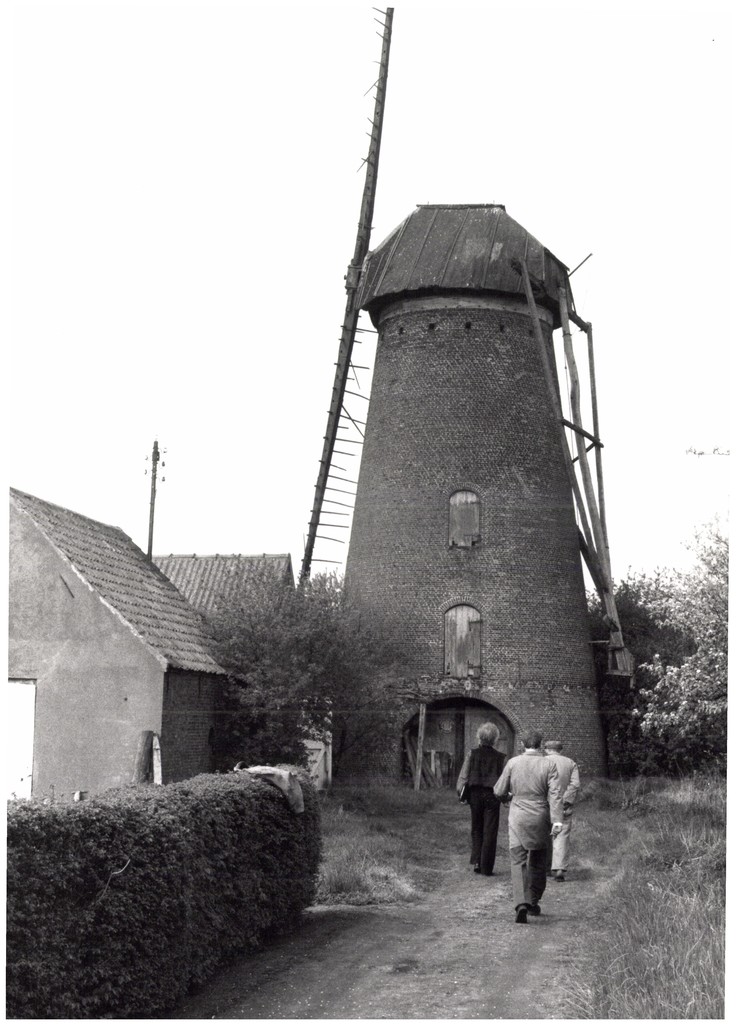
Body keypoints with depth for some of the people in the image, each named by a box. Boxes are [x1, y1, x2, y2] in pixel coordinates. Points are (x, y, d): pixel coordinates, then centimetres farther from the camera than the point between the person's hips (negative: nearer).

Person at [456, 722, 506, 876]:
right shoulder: (500, 758, -4)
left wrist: (460, 792, 6)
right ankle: (486, 867, 5)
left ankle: (476, 861, 5)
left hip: (475, 794, 1)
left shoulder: (472, 754, -2)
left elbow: (463, 776, -3)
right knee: (490, 831, 5)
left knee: (476, 829, 17)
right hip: (492, 795, -1)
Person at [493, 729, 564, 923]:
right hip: (540, 820, 1)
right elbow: (555, 794, -12)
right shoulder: (549, 765, -3)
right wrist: (557, 819, -18)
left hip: (518, 819, -1)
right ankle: (534, 902, 26)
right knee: (537, 863, 17)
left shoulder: (513, 763, -2)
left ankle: (521, 904, -20)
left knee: (518, 862, -2)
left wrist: (508, 795, 25)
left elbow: (499, 791, 3)